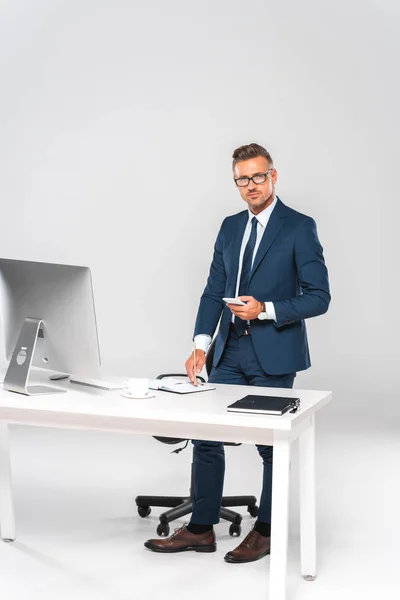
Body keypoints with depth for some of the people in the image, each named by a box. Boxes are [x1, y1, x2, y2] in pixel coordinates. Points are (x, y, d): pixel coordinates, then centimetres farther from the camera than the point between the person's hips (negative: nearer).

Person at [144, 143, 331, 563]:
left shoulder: (299, 227, -7)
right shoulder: (230, 227, 11)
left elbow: (319, 297, -10)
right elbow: (213, 291, 9)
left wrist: (266, 309, -21)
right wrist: (201, 344, -5)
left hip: (274, 354, -6)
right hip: (230, 352, 6)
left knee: (272, 444, 6)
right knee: (206, 435, 5)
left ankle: (265, 531, 21)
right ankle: (201, 529, 16)